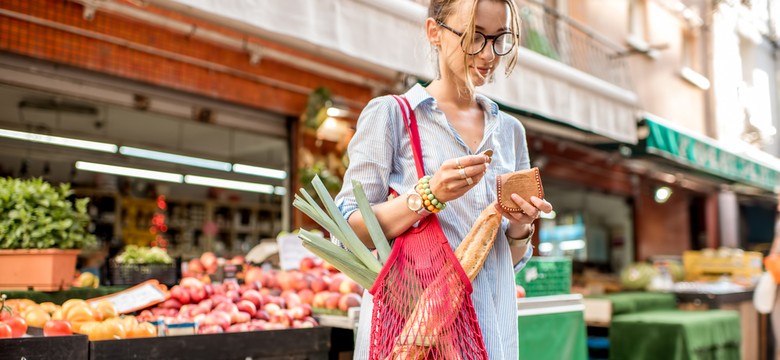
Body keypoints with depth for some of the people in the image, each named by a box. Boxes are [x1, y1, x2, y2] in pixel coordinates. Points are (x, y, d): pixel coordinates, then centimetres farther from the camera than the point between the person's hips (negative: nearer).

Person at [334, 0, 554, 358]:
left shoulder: (510, 130, 10)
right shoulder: (389, 114, -4)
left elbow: (512, 259, 14)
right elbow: (349, 230, -9)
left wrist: (520, 225, -7)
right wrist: (429, 194, -22)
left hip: (493, 326, 5)